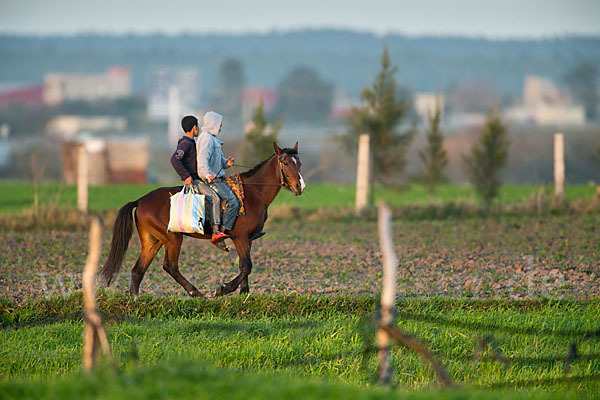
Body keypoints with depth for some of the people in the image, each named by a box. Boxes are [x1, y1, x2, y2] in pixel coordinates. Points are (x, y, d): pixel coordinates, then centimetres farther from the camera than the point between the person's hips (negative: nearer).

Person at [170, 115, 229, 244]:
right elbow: (175, 160, -27)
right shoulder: (185, 144, -14)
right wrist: (186, 176, -28)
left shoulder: (191, 143, 19)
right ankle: (215, 232, -30)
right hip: (192, 180, -11)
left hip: (197, 179, 11)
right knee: (214, 197, -24)